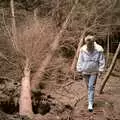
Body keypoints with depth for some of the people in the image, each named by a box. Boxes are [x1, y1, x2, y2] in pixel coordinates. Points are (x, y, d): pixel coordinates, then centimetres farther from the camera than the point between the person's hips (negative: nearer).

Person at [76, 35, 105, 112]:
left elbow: (102, 61, -5)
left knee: (91, 87, -9)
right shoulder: (83, 50, -9)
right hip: (85, 72, 2)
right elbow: (80, 61, 0)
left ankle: (90, 104, -7)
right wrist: (80, 70, 0)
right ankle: (91, 99, 36)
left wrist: (100, 70, -7)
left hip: (94, 72, -2)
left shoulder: (98, 50, -13)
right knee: (88, 87, 14)